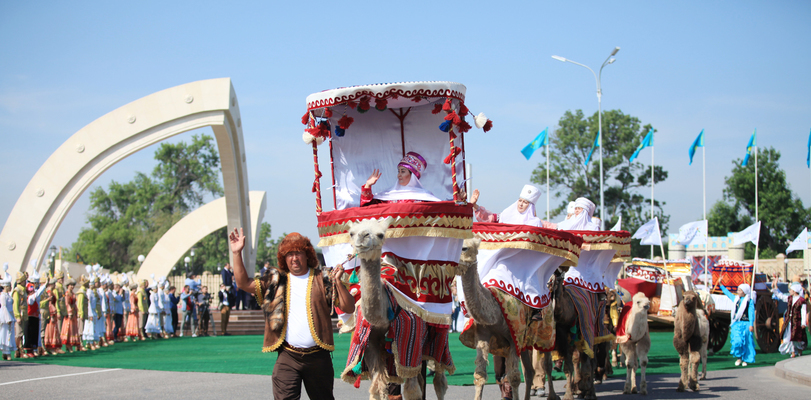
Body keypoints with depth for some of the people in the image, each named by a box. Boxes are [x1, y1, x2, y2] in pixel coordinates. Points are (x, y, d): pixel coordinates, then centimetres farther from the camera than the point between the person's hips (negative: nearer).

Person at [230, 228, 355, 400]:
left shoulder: (323, 279, 4)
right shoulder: (276, 281, 10)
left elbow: (349, 308, -1)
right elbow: (243, 283, 5)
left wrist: (338, 282, -15)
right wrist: (237, 253, -3)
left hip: (318, 357, 0)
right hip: (287, 357, 0)